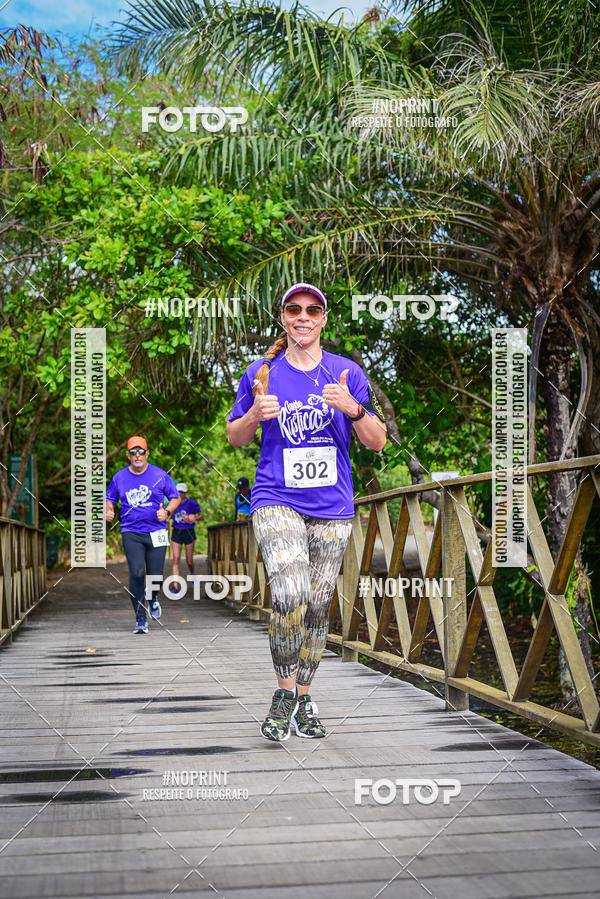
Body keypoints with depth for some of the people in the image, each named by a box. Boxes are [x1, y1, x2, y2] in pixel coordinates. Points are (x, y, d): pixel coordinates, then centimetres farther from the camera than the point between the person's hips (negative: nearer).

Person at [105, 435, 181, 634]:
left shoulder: (159, 474, 3)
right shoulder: (119, 477, 6)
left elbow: (175, 497, 10)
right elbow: (109, 499, 18)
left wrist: (167, 512, -10)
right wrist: (109, 511, -4)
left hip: (156, 532, 0)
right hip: (131, 533, 0)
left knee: (156, 576, -4)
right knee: (137, 572, -17)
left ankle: (152, 598, 34)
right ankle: (140, 620, -7)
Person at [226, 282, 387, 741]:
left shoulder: (347, 373, 5)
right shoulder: (261, 373, 4)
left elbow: (378, 441, 4)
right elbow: (235, 437, 13)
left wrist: (353, 409, -15)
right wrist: (256, 415, -9)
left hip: (333, 509, 2)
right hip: (277, 501, -2)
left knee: (317, 606, 6)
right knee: (289, 596, -22)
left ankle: (304, 699, 22)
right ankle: (284, 692, -3)